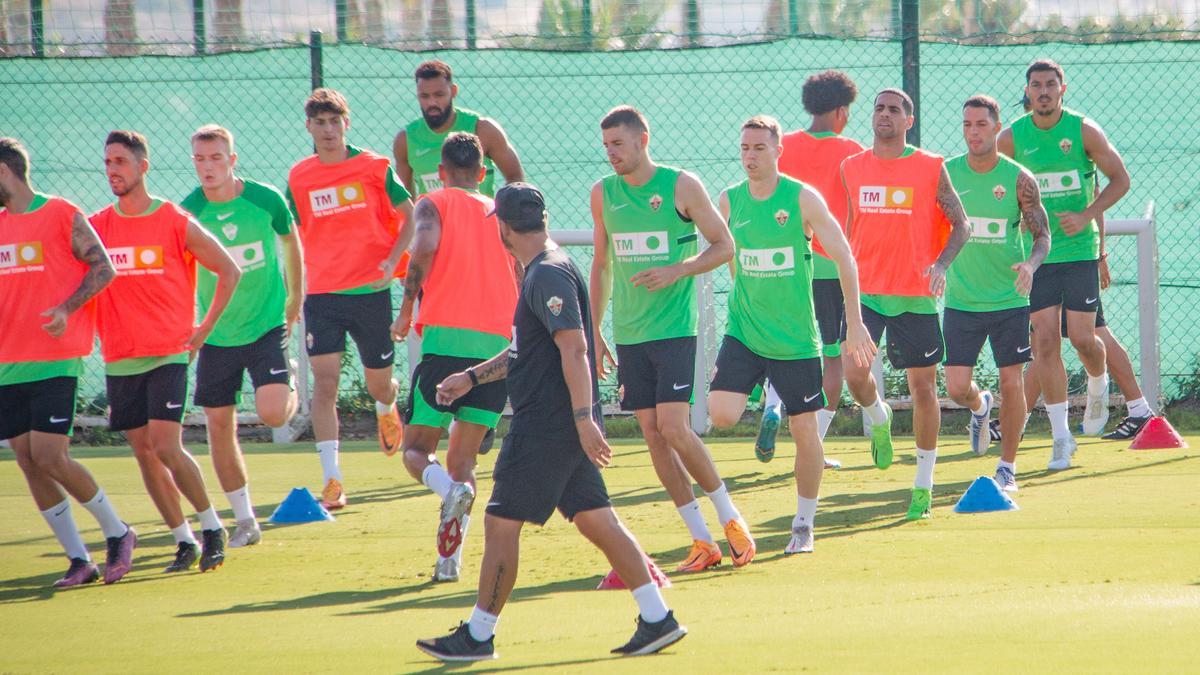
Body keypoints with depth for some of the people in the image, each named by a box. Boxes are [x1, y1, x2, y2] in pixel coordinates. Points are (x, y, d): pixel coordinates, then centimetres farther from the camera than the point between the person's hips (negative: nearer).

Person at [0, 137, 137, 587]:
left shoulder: (62, 215, -4)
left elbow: (103, 267, -7)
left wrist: (67, 309, -19)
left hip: (55, 362, -7)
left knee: (49, 457, -14)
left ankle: (117, 533, 5)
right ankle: (79, 560, 8)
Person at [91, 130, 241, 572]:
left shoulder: (177, 223, -3)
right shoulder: (96, 226, 5)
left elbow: (229, 271, 5)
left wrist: (205, 328, 1)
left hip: (168, 354, -4)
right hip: (119, 361, 4)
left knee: (166, 447, -15)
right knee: (144, 453, 4)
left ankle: (212, 527, 2)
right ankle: (184, 541, 15)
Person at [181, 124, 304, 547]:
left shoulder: (266, 200, -9)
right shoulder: (187, 212, -9)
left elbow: (290, 244, 10)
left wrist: (295, 300, 17)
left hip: (266, 325, -2)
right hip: (216, 334, 2)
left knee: (272, 415, -18)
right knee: (219, 425, 3)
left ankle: (291, 395, 21)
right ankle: (245, 520, 17)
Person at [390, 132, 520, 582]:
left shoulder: (433, 204, 8)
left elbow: (425, 247, -13)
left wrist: (407, 311, -4)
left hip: (447, 338, -4)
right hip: (499, 341, 4)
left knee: (416, 450, 6)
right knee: (463, 458, 11)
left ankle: (451, 491, -28)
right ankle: (449, 559, -4)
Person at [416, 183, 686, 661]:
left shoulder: (548, 276, -15)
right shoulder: (544, 272, 17)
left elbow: (574, 349, -23)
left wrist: (584, 419, -29)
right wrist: (472, 377, 28)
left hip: (548, 425, -10)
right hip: (568, 425, 10)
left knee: (501, 524, -1)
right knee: (596, 519, 8)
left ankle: (478, 636, 6)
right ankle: (657, 618, 4)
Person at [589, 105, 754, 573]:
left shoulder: (681, 186, -5)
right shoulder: (603, 193, 9)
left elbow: (724, 245, -1)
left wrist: (676, 272, -16)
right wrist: (594, 332, 15)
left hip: (674, 328, -5)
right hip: (628, 335, 5)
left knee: (673, 427, -15)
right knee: (652, 433, 0)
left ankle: (730, 517, 5)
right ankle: (702, 541, 5)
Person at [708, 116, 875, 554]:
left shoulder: (802, 199, -8)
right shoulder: (729, 201, 1)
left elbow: (844, 258, -5)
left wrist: (855, 323, -8)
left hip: (797, 338, -2)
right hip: (743, 334, 2)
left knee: (805, 431, 3)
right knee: (720, 414, -20)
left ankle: (804, 525, 17)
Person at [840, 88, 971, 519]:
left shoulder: (931, 168, -3)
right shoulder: (852, 168, 7)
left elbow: (961, 225, 1)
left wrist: (941, 264, -16)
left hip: (915, 294, -2)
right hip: (865, 290, 2)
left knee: (923, 386, 2)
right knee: (854, 372, -15)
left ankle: (924, 483, 13)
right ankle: (878, 419, 21)